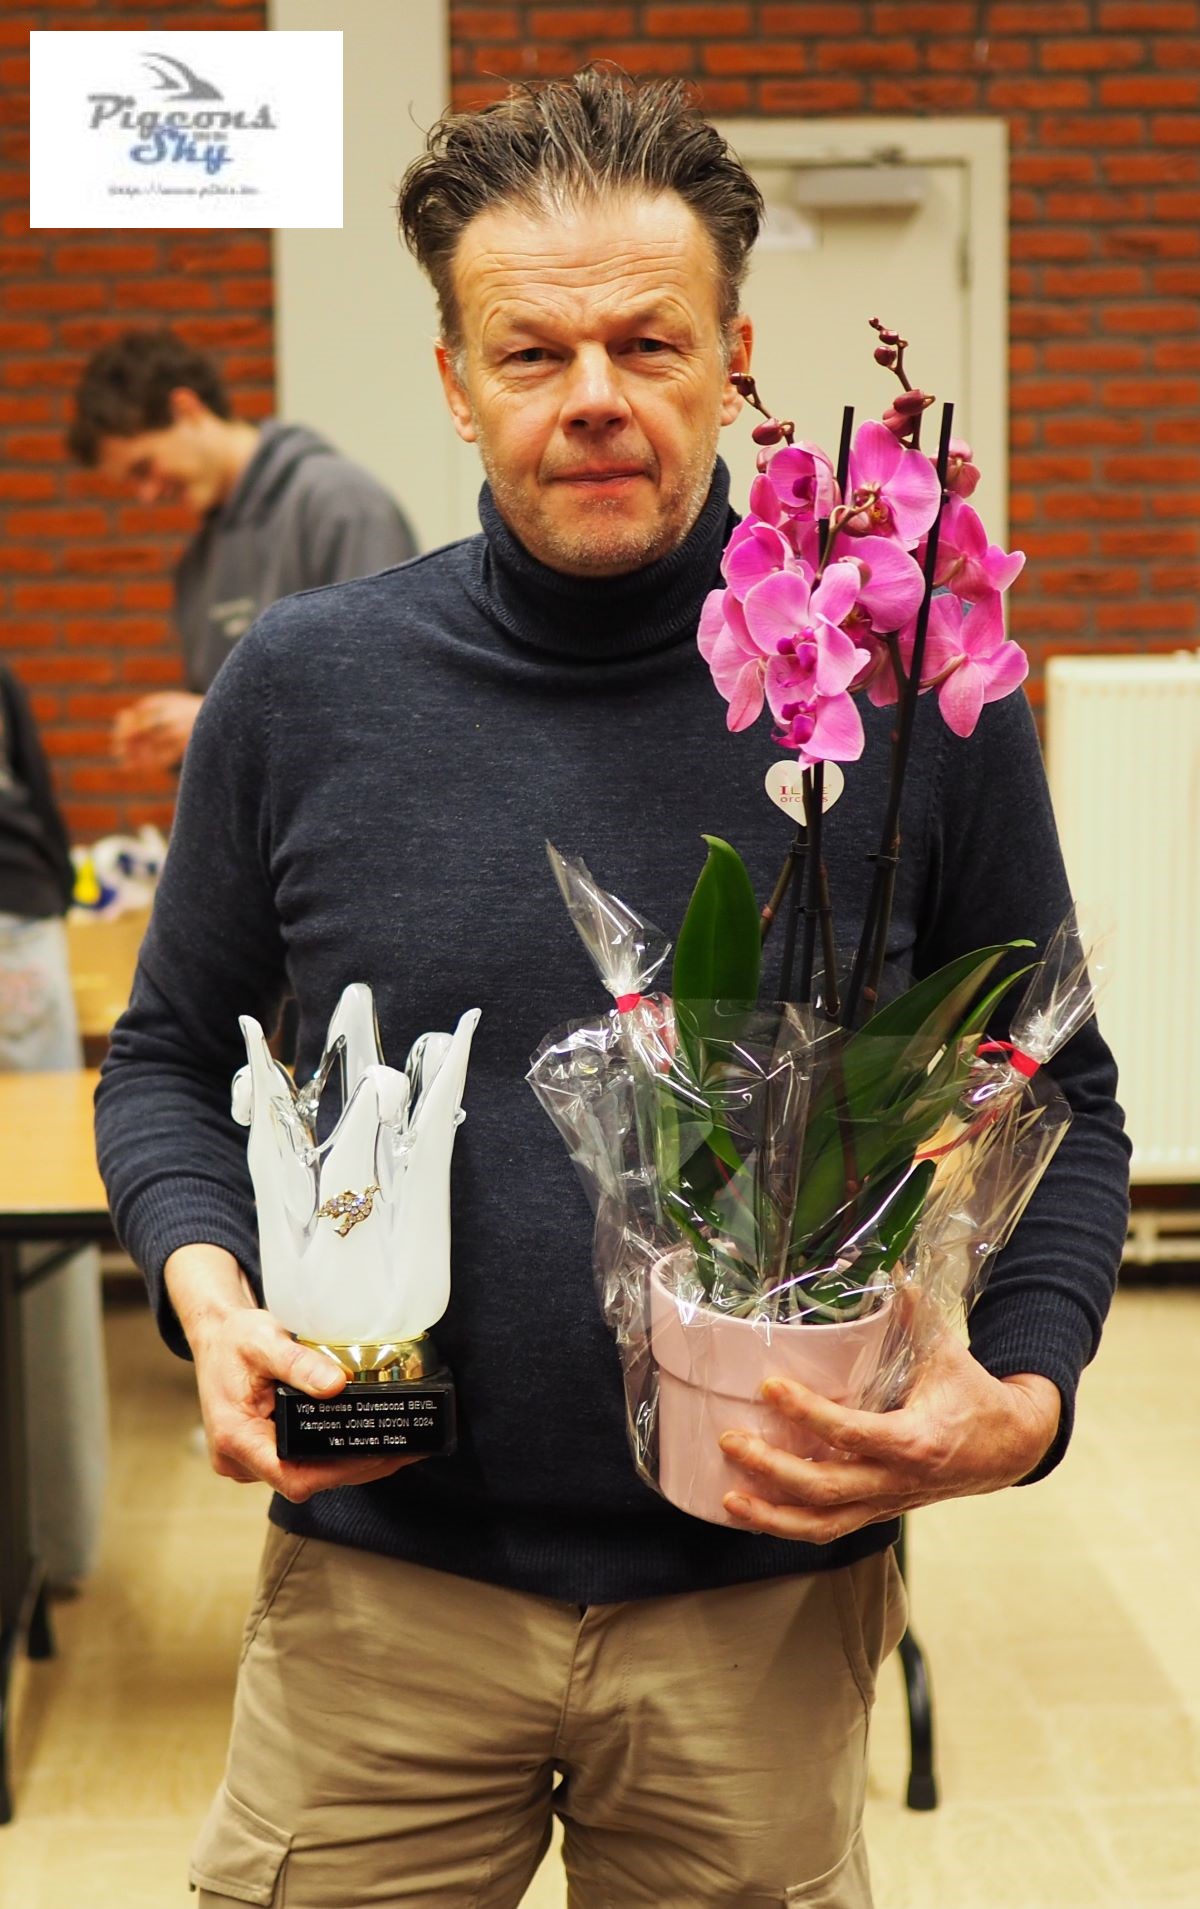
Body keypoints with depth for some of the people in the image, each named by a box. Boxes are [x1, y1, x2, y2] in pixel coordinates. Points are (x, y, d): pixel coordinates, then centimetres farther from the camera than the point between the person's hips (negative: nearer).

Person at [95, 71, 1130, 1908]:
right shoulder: (305, 690, -3)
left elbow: (1058, 1105, 3)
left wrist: (1023, 1396, -13)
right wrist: (207, 1290, -10)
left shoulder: (923, 700, -6)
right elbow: (175, 1057, 9)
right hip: (382, 1578, 1)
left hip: (766, 1597, 0)